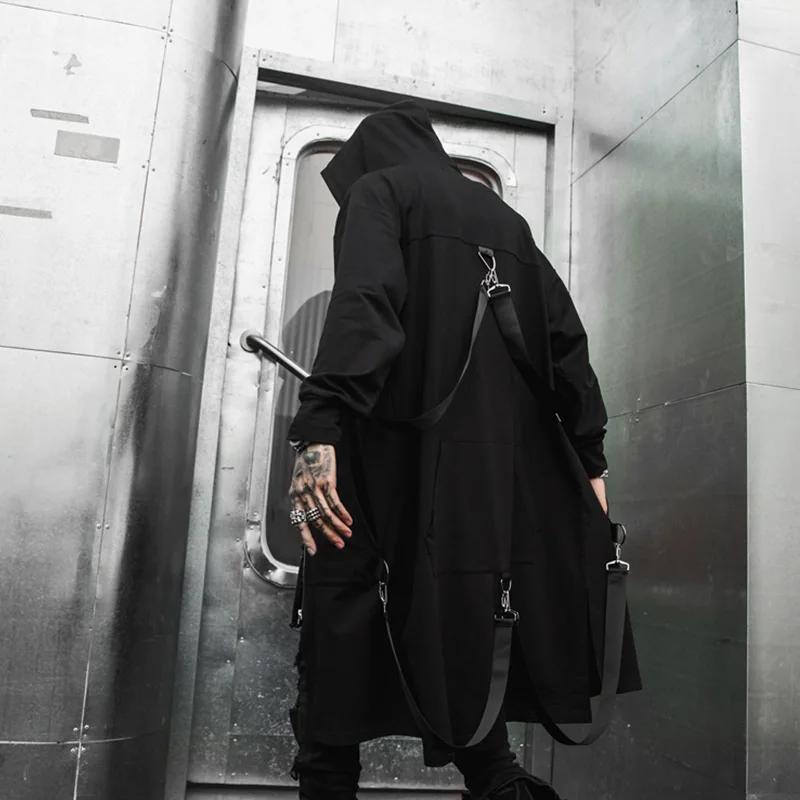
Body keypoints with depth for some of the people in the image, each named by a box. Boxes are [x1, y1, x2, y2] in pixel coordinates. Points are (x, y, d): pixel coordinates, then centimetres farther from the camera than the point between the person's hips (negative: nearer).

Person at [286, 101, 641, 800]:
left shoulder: (378, 189, 6)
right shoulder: (506, 218, 24)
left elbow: (364, 304, -14)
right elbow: (564, 335, 15)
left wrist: (320, 429, -24)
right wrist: (590, 458, 13)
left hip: (401, 455, -6)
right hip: (502, 470, 6)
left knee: (343, 630, 2)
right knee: (464, 635, 12)